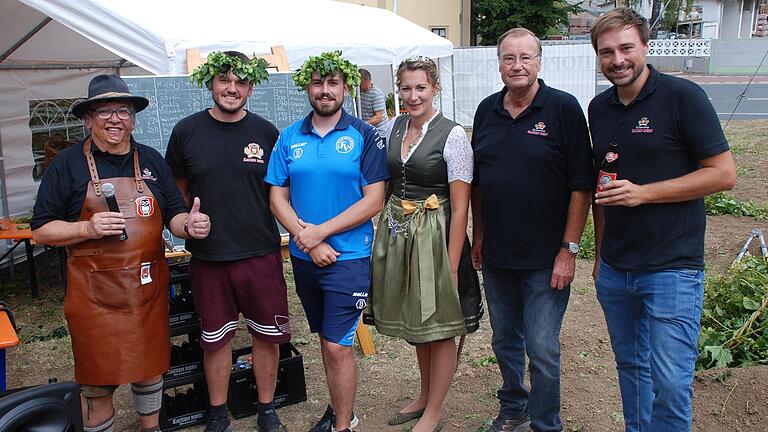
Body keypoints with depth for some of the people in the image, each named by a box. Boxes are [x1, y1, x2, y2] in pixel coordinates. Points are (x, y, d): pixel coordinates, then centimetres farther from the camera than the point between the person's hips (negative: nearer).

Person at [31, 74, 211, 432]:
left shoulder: (151, 160, 8)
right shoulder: (67, 164, -2)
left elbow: (174, 216, 10)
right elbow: (41, 230, -1)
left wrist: (189, 224, -13)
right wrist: (89, 228, -18)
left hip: (149, 289, 3)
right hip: (95, 294, -3)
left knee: (150, 368, 16)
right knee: (98, 381, 5)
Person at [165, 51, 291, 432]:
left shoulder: (265, 132, 0)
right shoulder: (187, 131, 0)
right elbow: (177, 190, 11)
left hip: (261, 253, 0)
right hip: (207, 256, 0)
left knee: (266, 334, 9)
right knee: (215, 337, 12)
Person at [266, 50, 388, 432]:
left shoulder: (364, 135, -6)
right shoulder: (290, 137, 4)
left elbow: (374, 200, -11)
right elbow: (278, 196, 2)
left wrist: (320, 231, -16)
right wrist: (308, 242, -11)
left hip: (348, 257, -4)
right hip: (303, 257, 4)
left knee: (337, 346, -4)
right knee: (326, 339, 19)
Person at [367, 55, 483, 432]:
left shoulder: (453, 135, -12)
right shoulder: (395, 127, 6)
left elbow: (460, 207, -13)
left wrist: (452, 264, -16)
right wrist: (384, 234, 8)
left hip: (434, 234, -6)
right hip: (395, 232, 6)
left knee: (439, 328, 7)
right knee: (415, 322, 19)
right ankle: (425, 396, 39)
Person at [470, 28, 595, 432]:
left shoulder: (564, 108, -8)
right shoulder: (487, 110, 6)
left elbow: (581, 186, -10)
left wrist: (569, 249, -13)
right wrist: (478, 236, 11)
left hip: (545, 258, -5)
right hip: (496, 255, 5)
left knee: (542, 349, 1)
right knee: (505, 341, 18)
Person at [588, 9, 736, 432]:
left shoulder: (683, 96, -10)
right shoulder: (599, 108, 7)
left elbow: (724, 174, -12)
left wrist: (643, 193, -19)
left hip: (672, 269, -5)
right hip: (615, 268, 6)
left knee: (670, 384, -1)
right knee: (630, 366, 18)